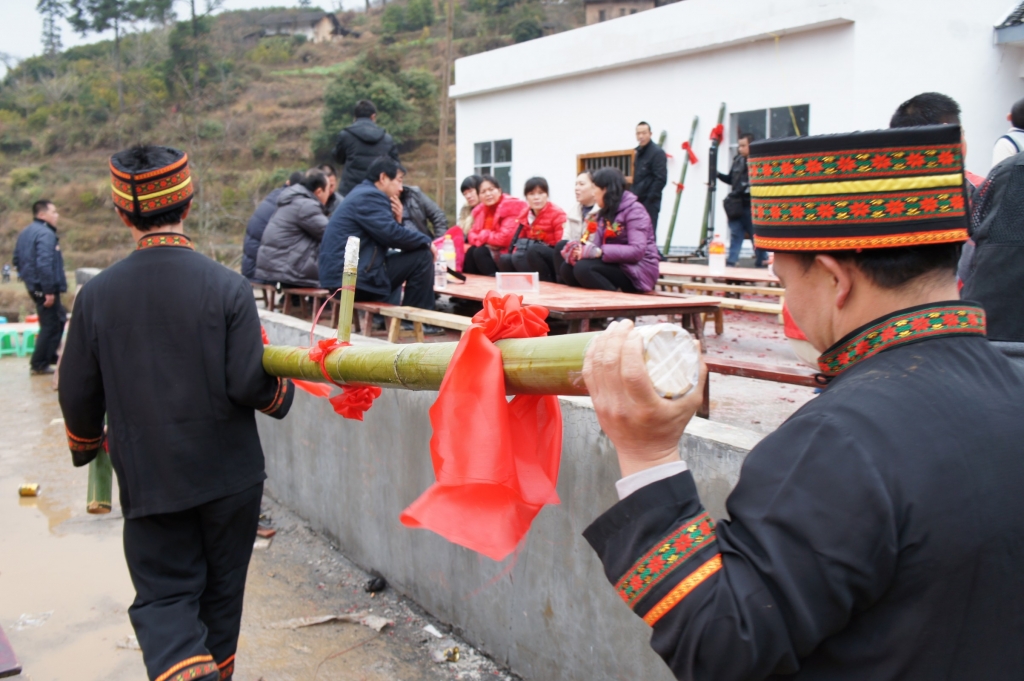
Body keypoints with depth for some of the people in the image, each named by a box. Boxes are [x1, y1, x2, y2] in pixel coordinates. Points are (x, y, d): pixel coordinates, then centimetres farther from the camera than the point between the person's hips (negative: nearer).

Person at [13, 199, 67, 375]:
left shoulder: (25, 233, 14)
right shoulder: (45, 234, -18)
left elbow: (17, 260, 21)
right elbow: (44, 264, -26)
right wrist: (49, 291, -25)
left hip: (34, 286, 10)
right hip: (45, 288, -10)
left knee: (59, 318, 22)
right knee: (51, 325, -1)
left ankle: (50, 356, 27)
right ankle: (39, 364, 4)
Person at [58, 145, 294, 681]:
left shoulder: (96, 295, -6)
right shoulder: (227, 287, -13)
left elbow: (78, 395, 1)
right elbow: (249, 385, -16)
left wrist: (86, 448, 21)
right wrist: (285, 393, 6)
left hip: (147, 477, 1)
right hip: (229, 475, 0)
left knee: (163, 597, 9)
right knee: (221, 593, 18)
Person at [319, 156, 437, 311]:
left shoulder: (364, 194, 20)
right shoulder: (370, 196, -11)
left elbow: (387, 235, 20)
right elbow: (393, 235, -19)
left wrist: (397, 220, 3)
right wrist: (426, 241, -4)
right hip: (353, 278, -11)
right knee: (423, 256, -9)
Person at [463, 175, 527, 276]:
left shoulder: (511, 206, -15)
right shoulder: (481, 209, 10)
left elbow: (505, 238, -24)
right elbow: (473, 234, 8)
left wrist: (484, 236, -9)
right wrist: (484, 237, -15)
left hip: (511, 252, -7)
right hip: (493, 249, 7)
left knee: (480, 252, -23)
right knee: (470, 252, -14)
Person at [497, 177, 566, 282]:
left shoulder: (557, 214, -11)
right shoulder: (524, 214, 7)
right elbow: (519, 239, 12)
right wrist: (517, 253, -9)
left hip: (552, 258, -6)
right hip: (531, 258, 6)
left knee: (533, 250, -37)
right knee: (504, 259, -17)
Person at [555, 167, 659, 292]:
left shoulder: (634, 210, -11)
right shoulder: (605, 212, 15)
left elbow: (637, 251, -22)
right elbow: (597, 245, 5)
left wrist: (600, 251, -26)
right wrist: (580, 249, -17)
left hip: (638, 270, -8)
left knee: (583, 268, -27)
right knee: (567, 268, -9)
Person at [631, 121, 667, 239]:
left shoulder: (657, 152, -10)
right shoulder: (639, 152, 15)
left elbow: (661, 179, -17)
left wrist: (650, 198, -17)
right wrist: (635, 195, 11)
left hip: (650, 202, -8)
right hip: (639, 201, 8)